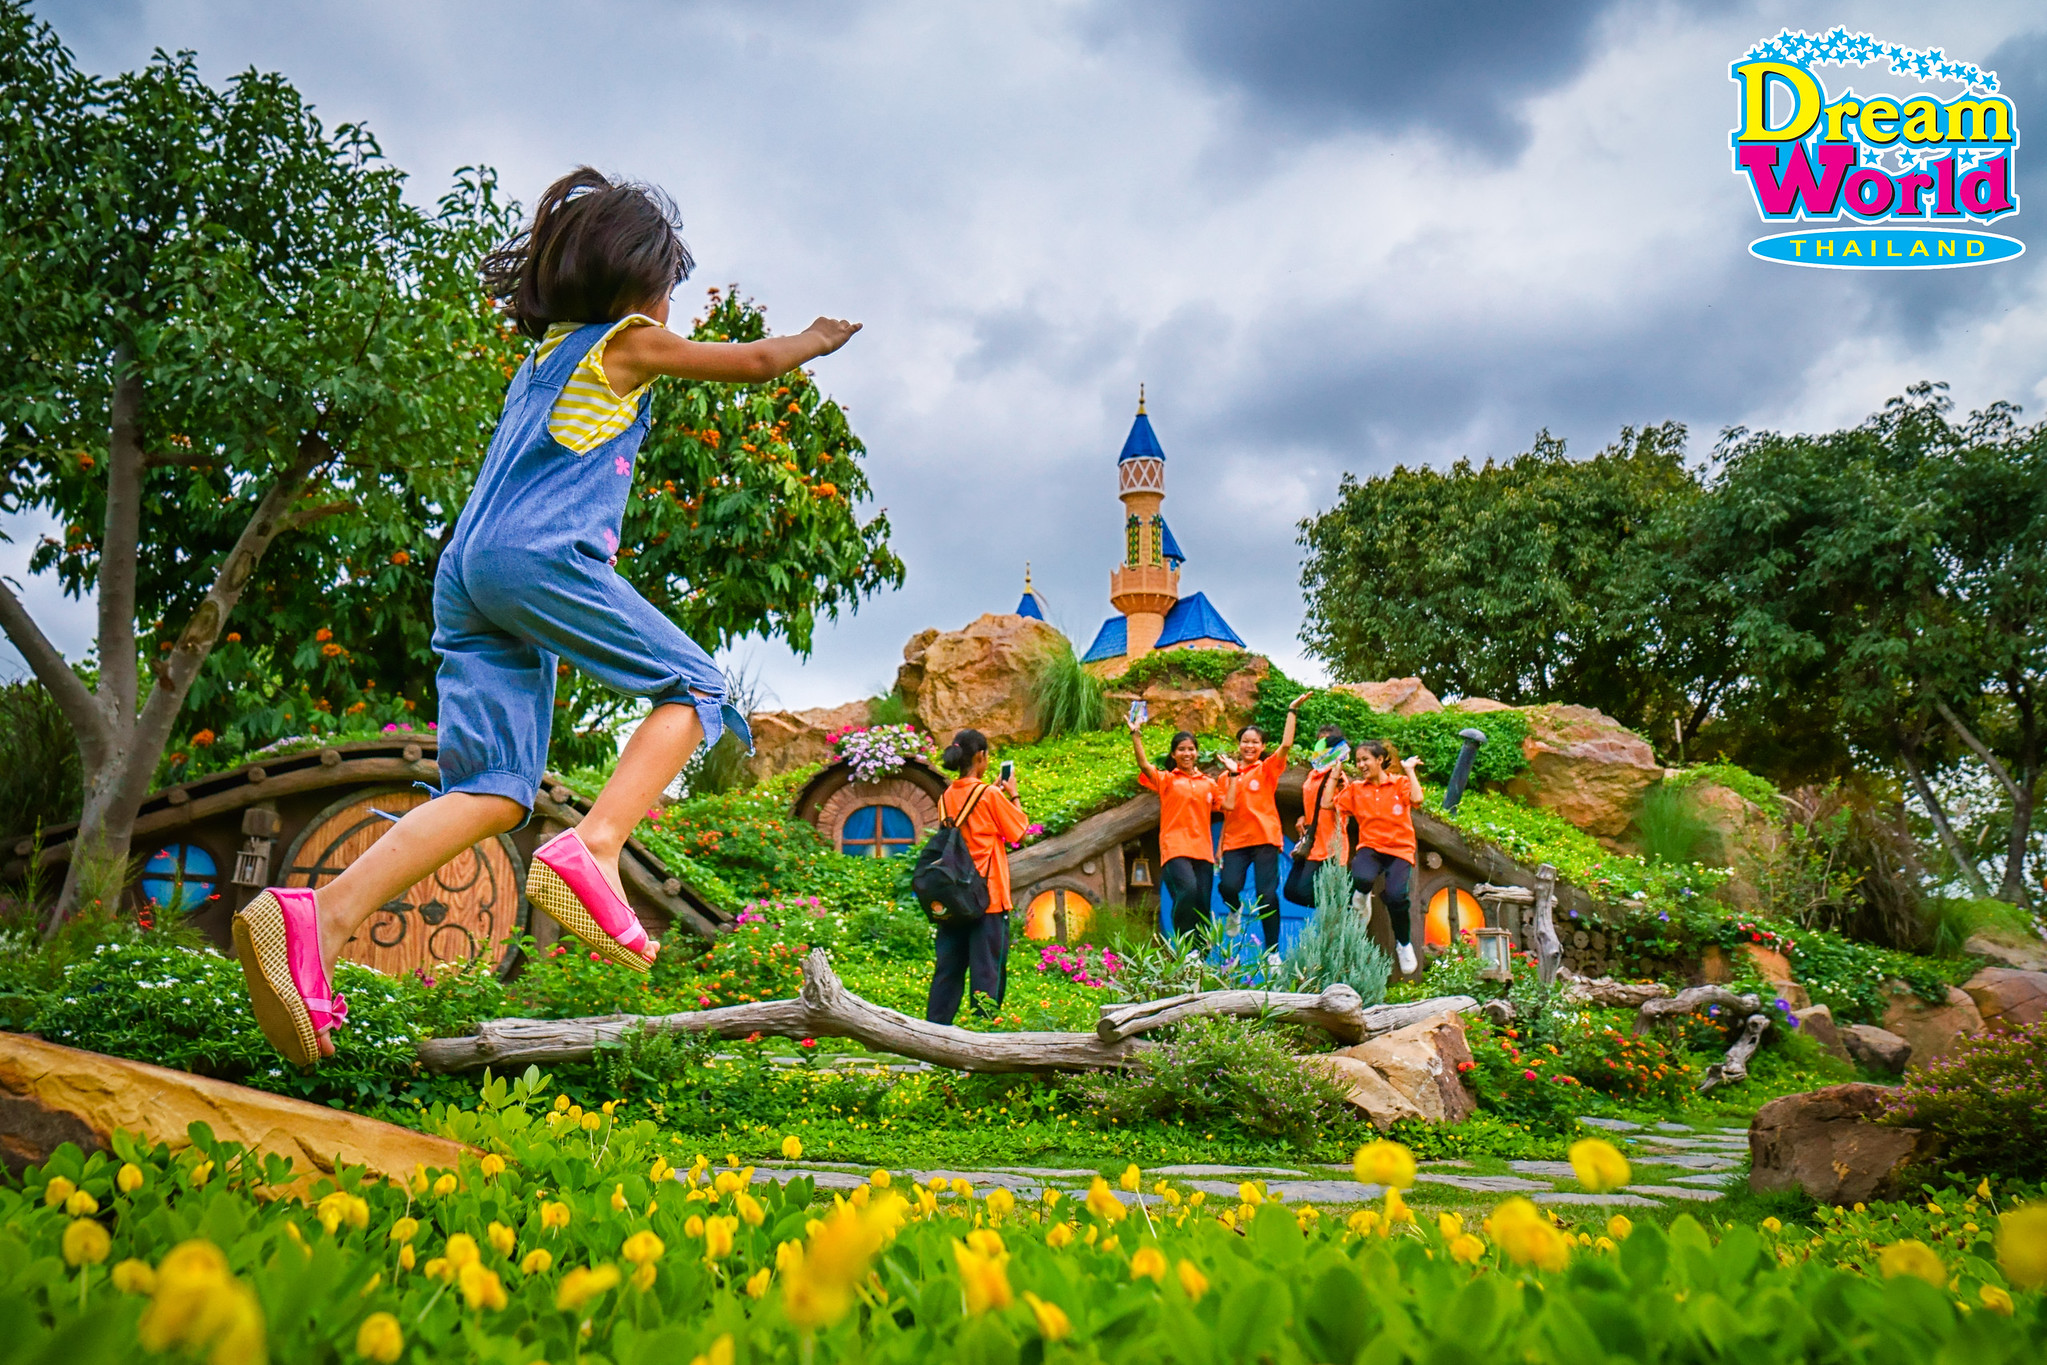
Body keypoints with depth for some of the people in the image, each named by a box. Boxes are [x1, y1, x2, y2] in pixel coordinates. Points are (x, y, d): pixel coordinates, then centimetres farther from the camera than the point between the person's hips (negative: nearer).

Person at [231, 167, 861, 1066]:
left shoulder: (541, 359, 31)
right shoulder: (627, 342, 10)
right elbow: (756, 363, 21)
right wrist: (813, 342, 40)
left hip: (466, 569, 7)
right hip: (542, 554, -7)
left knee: (493, 792, 0)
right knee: (691, 687, 3)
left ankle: (318, 917, -17)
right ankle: (591, 852, -19)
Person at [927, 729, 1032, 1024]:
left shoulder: (947, 797, 5)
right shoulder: (990, 796, -12)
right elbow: (1020, 829, -2)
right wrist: (1013, 795, 10)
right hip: (989, 896, -6)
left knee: (948, 967, 10)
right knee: (987, 969, 2)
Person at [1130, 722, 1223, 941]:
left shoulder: (1208, 783, 20)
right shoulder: (1167, 780, 9)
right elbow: (1144, 765, -6)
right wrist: (1135, 735, -14)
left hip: (1203, 850, 4)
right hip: (1175, 848, -4)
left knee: (1202, 903, -2)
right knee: (1187, 890, -27)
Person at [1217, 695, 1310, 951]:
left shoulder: (1267, 769, 5)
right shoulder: (1227, 776, 13)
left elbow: (1286, 745, -12)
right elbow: (1228, 807, -1)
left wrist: (1292, 711, -12)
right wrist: (1233, 773, -1)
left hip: (1264, 839, -2)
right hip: (1235, 841, 2)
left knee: (1267, 895, -8)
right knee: (1228, 886, -20)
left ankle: (1272, 951, 1)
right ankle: (1236, 910, 16)